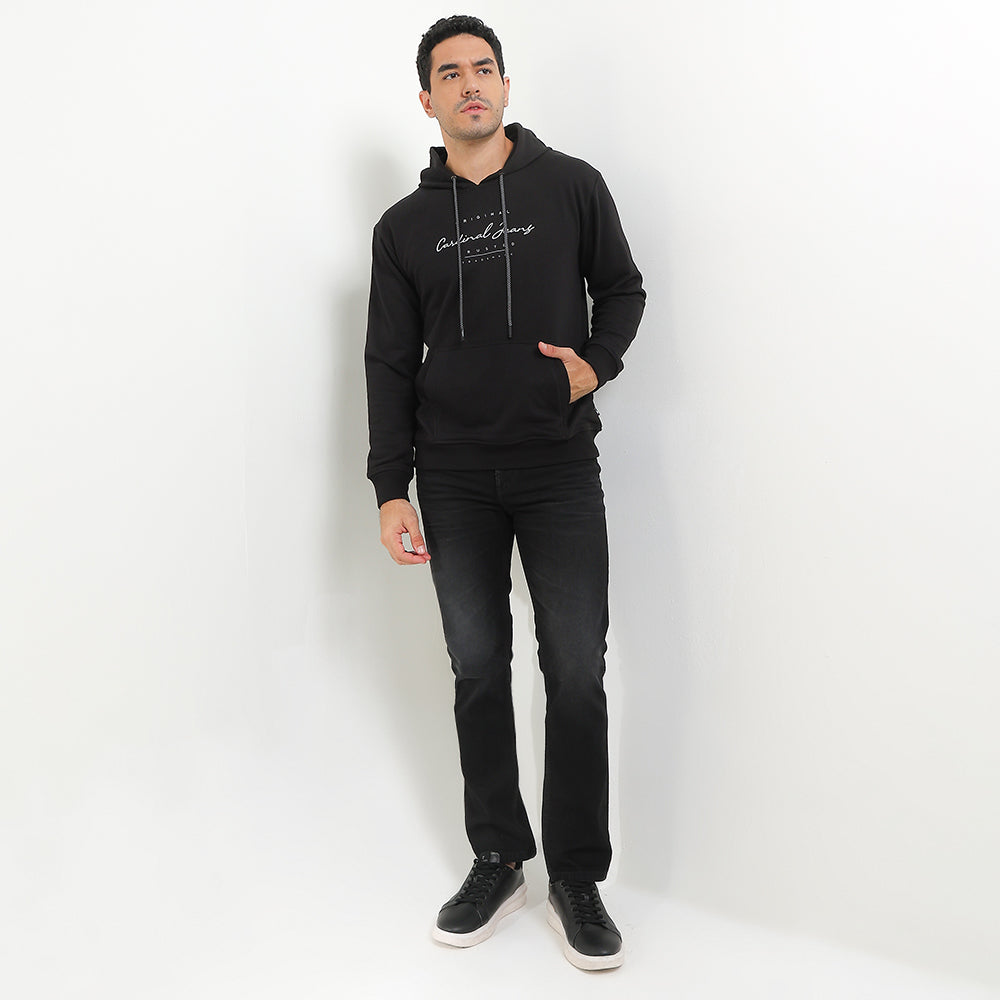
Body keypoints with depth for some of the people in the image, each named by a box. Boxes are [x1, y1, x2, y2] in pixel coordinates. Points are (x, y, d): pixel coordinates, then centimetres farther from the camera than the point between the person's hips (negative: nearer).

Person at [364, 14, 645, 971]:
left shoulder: (571, 185, 6)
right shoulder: (404, 226, 9)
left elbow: (622, 288, 14)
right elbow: (390, 362, 8)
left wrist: (596, 361, -7)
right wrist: (391, 486, 1)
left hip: (560, 470, -1)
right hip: (455, 480, 2)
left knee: (577, 674, -3)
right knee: (478, 670, 6)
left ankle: (577, 879, 11)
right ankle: (498, 863, 21)